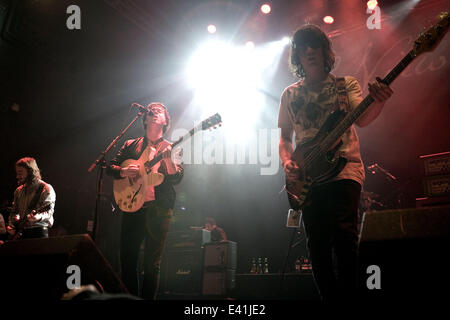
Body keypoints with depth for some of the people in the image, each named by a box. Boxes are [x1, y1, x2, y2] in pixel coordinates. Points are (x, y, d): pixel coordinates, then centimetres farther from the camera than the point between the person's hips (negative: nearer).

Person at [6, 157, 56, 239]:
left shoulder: (46, 189, -5)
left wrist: (38, 217, -33)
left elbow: (49, 211, -14)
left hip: (38, 232, -6)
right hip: (20, 233, 6)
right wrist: (11, 225, 8)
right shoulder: (18, 191, 16)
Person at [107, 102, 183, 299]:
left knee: (152, 264, 1)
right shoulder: (131, 145, 15)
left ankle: (148, 297, 13)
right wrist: (124, 172, -9)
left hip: (158, 209, -2)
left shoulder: (170, 149, 9)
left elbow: (176, 179, -4)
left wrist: (167, 159, -21)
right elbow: (110, 167, 12)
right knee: (127, 259, 3)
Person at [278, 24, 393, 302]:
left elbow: (362, 119, -9)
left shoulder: (346, 84, 9)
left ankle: (348, 294, -9)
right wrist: (287, 162, -2)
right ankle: (330, 297, 14)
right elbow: (285, 137, 18)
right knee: (317, 245, 1)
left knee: (344, 232, -21)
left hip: (344, 168, -3)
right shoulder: (290, 95, 16)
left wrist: (379, 102, -31)